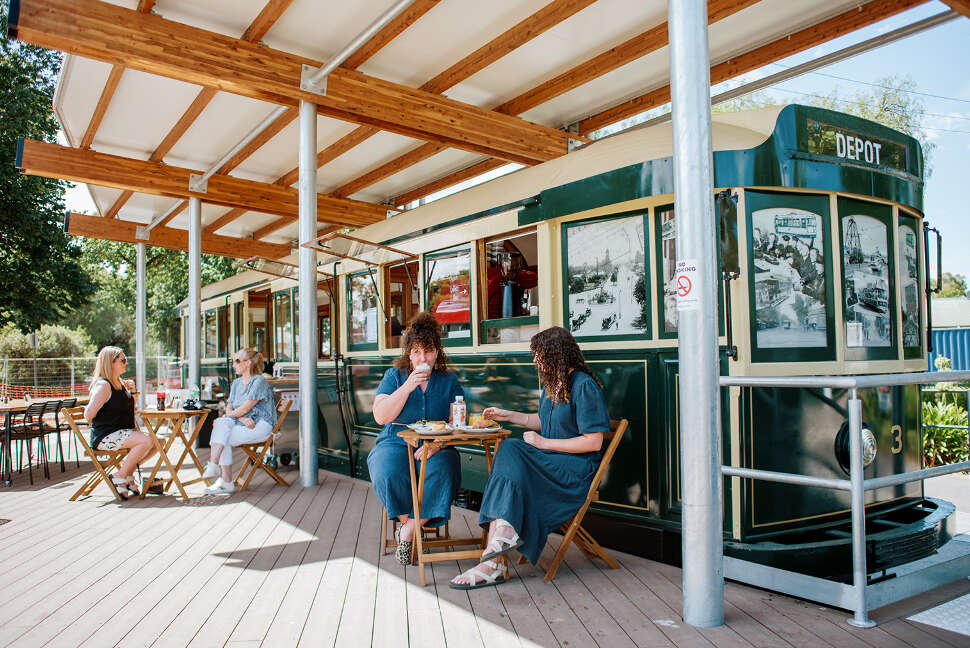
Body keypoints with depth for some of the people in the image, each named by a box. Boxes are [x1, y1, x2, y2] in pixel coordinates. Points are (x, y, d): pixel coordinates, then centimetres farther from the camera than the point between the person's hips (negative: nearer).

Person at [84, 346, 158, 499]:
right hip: (105, 437, -9)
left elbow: (130, 410, 28)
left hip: (122, 433, 9)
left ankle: (128, 472, 8)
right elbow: (88, 415, -22)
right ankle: (119, 477, -14)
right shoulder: (103, 385, -13)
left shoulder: (120, 383, 15)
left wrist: (132, 391, 12)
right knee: (146, 441, -28)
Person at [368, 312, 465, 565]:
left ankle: (408, 530, -16)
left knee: (442, 475, -32)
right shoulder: (394, 376, 8)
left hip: (437, 447, 0)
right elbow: (380, 416, -4)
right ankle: (409, 523, -8)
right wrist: (408, 386, -12)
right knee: (388, 475, -32)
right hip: (396, 442, 0)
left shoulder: (449, 381, 9)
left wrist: (437, 444, -18)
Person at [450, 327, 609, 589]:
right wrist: (508, 415, 23)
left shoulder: (584, 386, -11)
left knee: (510, 453, -27)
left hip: (577, 469, -8)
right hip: (550, 459, 8)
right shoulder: (551, 383, 16)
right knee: (508, 449, -22)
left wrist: (544, 443, -13)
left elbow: (593, 442, -16)